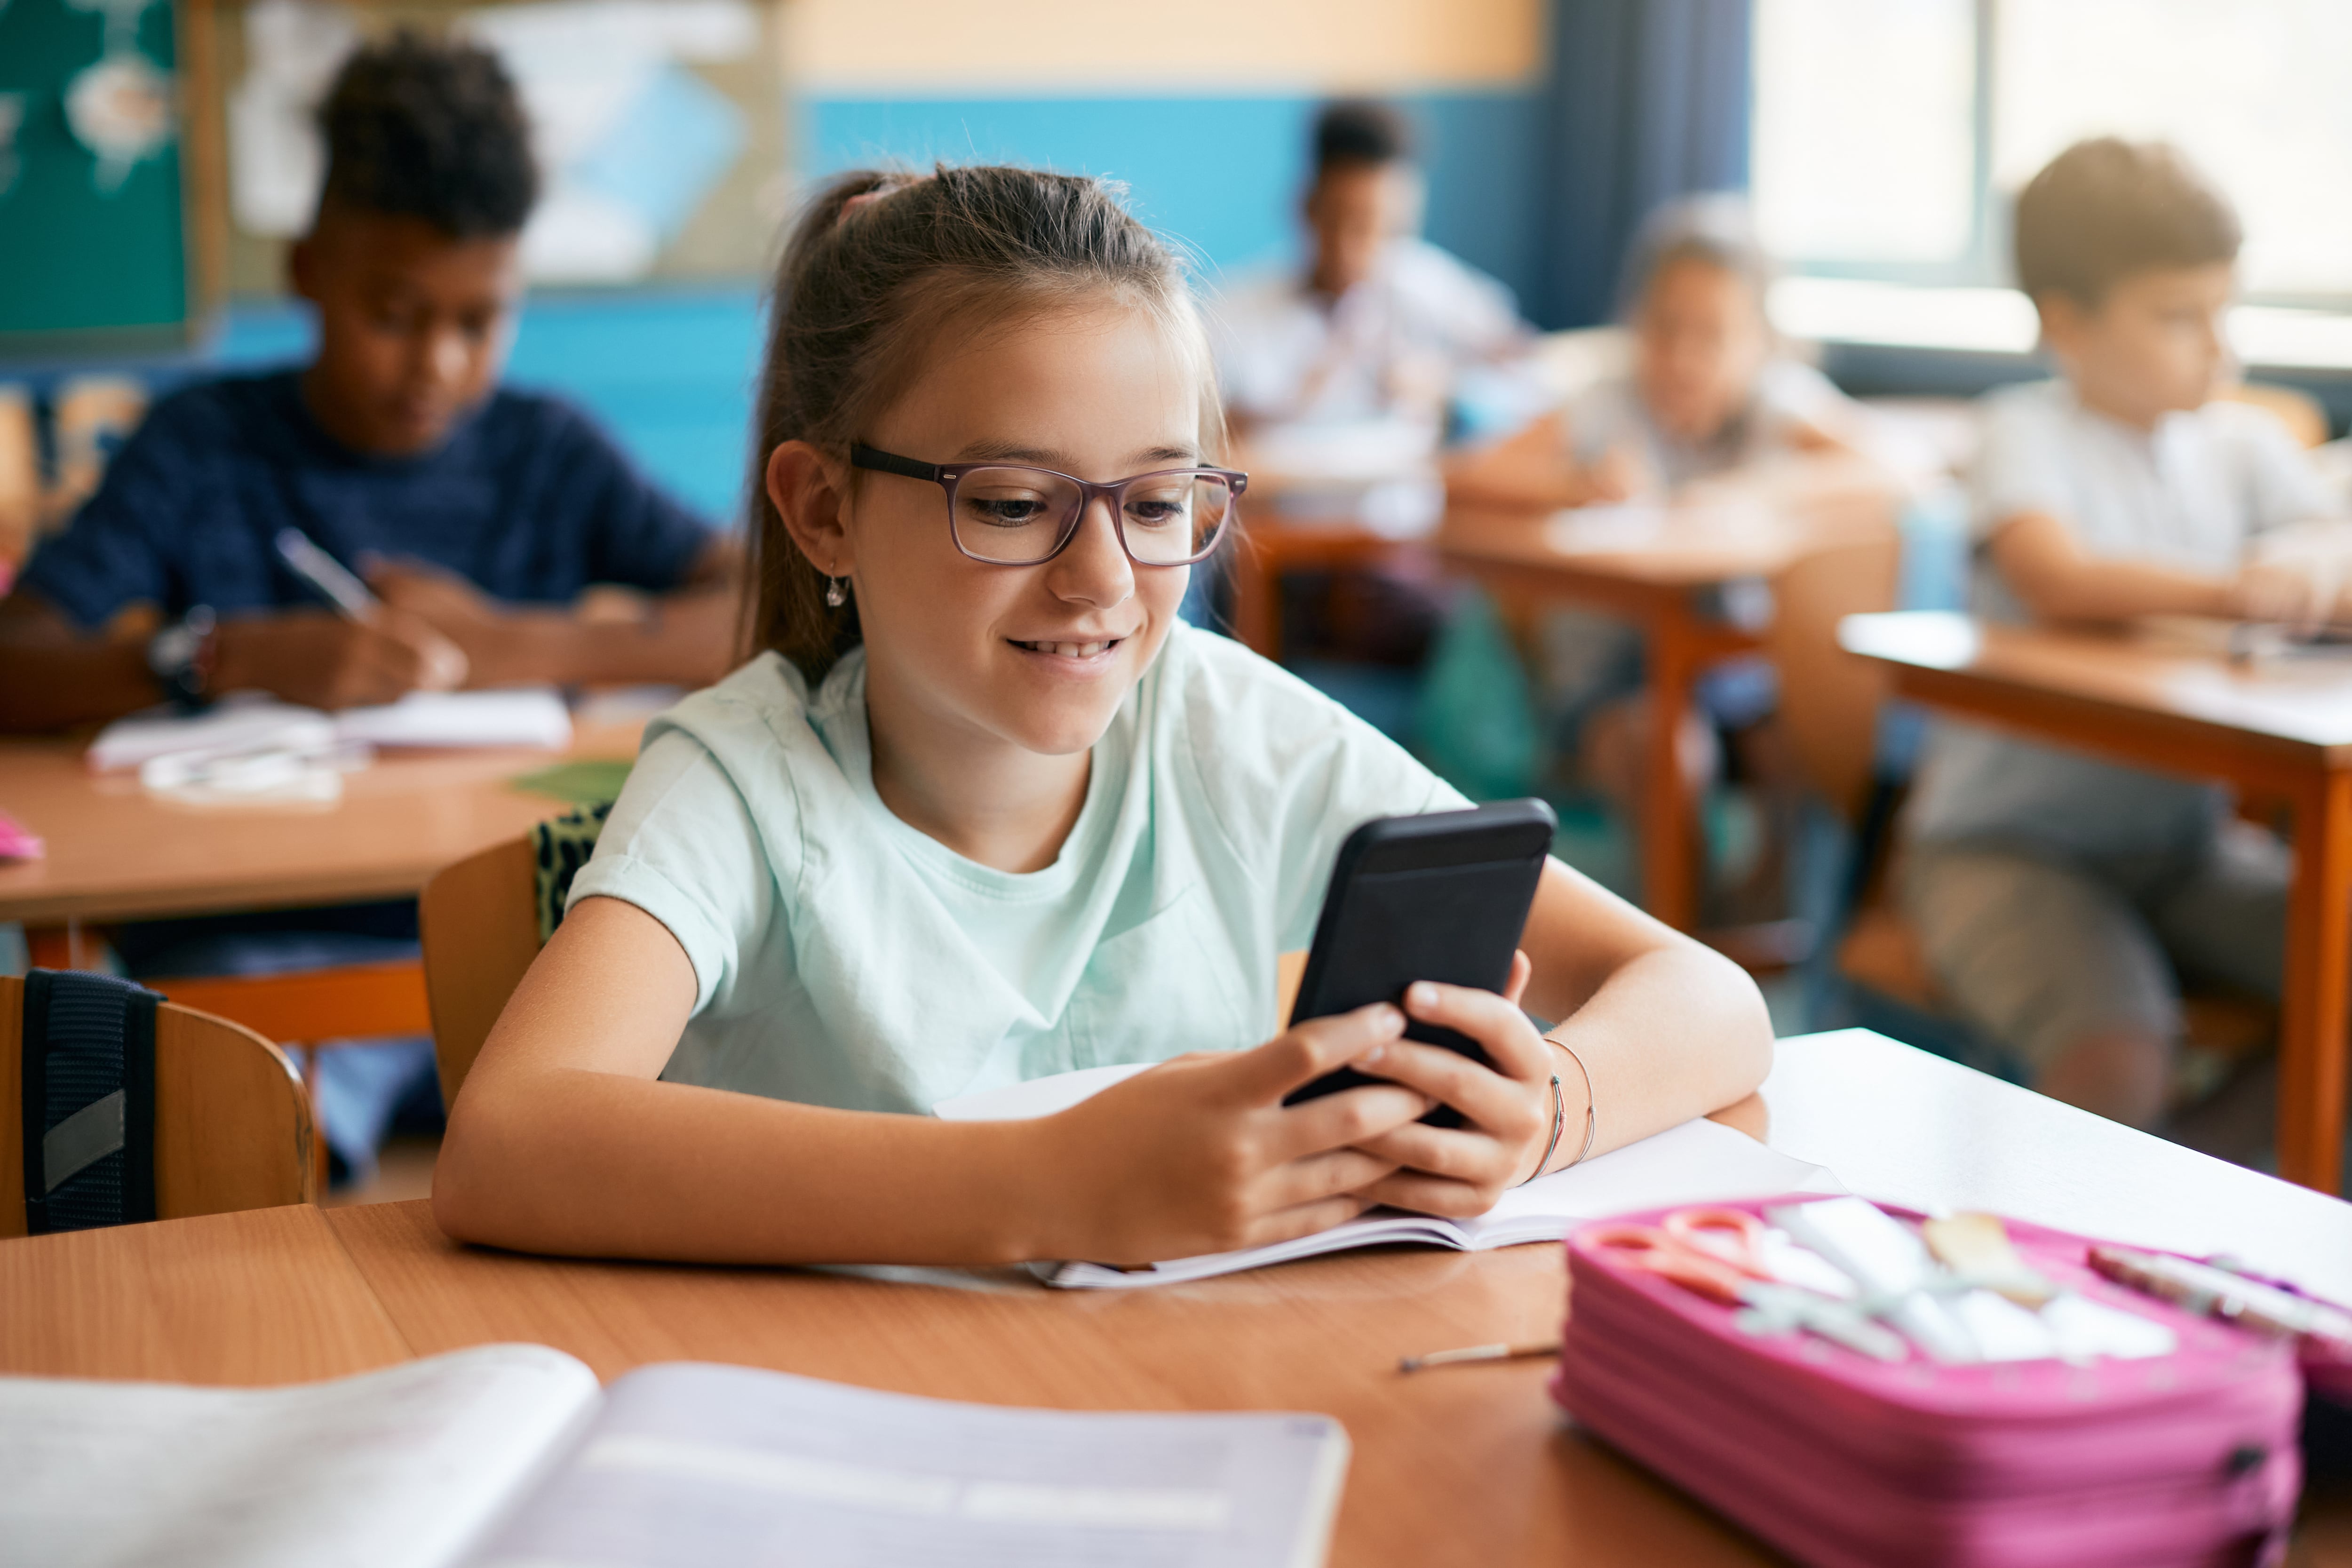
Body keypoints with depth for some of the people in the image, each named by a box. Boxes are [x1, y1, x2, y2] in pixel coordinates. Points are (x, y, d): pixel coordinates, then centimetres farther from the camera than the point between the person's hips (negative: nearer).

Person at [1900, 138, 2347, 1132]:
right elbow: (2058, 579, -26)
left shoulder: (2241, 443, 10)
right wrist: (2228, 589, -41)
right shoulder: (2026, 434, -8)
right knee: (2117, 1056, -30)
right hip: (2009, 844, -6)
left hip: (2185, 837, 6)